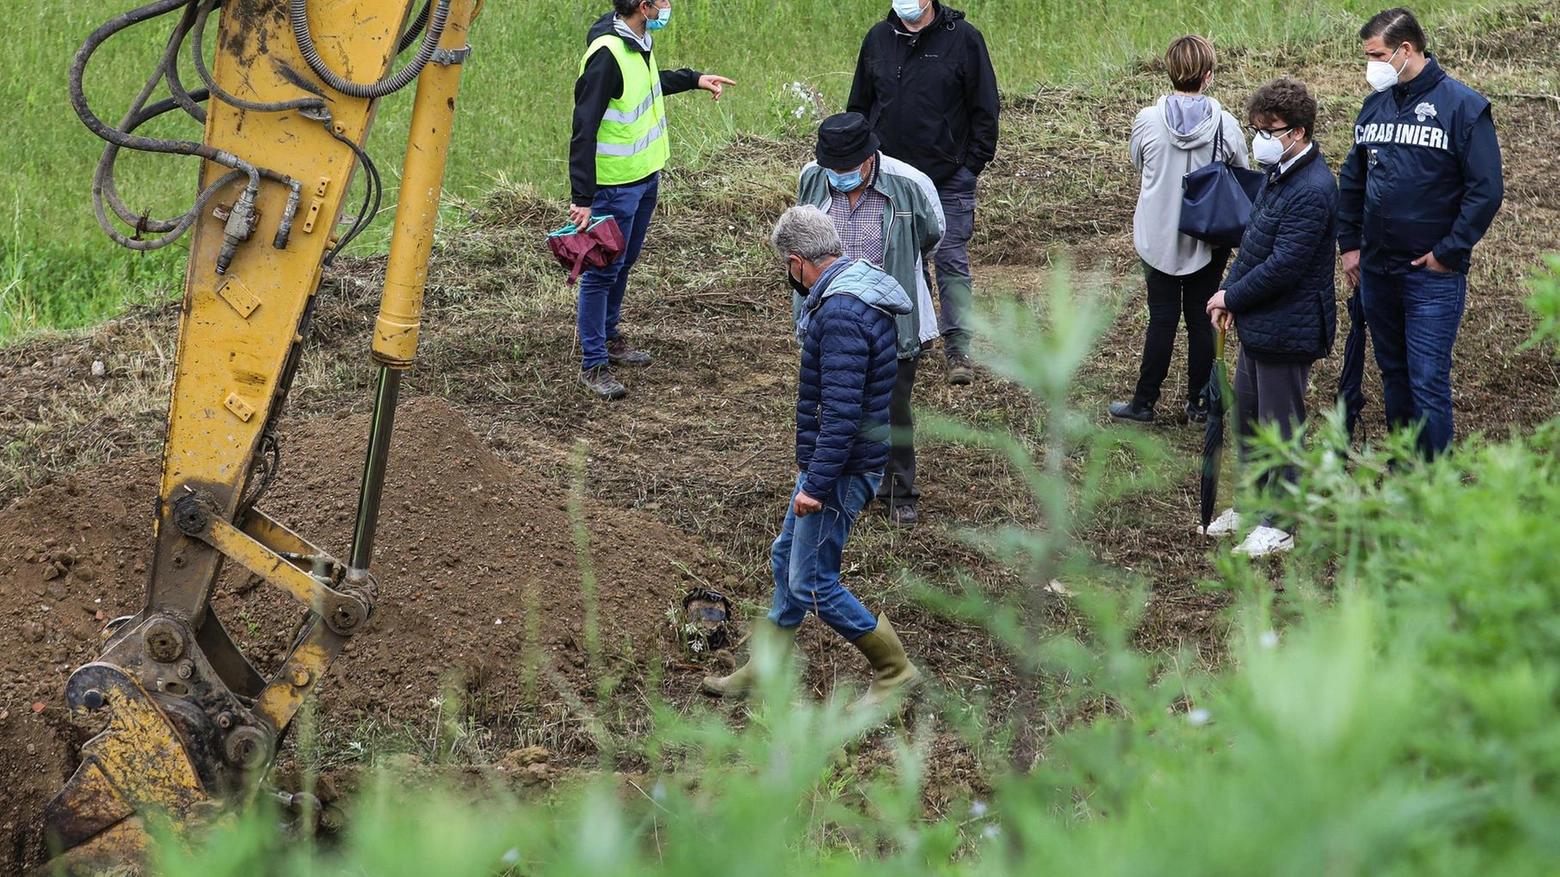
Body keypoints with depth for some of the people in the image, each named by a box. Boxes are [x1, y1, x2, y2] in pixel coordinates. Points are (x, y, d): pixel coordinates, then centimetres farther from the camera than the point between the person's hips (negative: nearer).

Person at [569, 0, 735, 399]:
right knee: (603, 271, -1)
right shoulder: (606, 54, -27)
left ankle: (607, 339, 38)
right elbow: (583, 130, -27)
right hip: (615, 183, -10)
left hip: (646, 175, 10)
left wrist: (693, 79, 23)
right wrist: (581, 198, -29)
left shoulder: (638, 40, 2)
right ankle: (593, 364, 7)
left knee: (623, 263, 22)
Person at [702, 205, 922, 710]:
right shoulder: (862, 287, 8)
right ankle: (763, 671, 32)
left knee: (813, 584, -1)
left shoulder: (841, 313, -26)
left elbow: (842, 411, -30)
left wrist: (817, 484, -26)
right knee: (787, 558, 20)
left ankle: (895, 671, 10)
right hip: (828, 461, 11)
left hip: (842, 469, -11)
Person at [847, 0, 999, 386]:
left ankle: (958, 349, 1)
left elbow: (985, 108, -1)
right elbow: (859, 105, 17)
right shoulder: (878, 38, 6)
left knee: (952, 262, -2)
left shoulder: (962, 38, -4)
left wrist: (973, 163, -6)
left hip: (949, 179, -3)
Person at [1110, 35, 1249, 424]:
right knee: (1202, 319, 10)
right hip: (1209, 240, 0)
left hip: (1159, 238, 0)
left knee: (1162, 319, 7)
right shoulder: (1226, 125, -12)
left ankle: (1144, 401, 11)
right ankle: (1198, 403, 17)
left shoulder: (1147, 120, -12)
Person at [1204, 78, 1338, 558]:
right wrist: (1230, 293, 2)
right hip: (1257, 323, 10)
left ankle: (1278, 524, 14)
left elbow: (1283, 266, -25)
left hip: (1287, 331, -10)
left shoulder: (1311, 192, -24)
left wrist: (1232, 297, -14)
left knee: (1279, 427, 2)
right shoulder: (1276, 174, 7)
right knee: (1246, 417, 20)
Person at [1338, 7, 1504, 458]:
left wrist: (1448, 253, -14)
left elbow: (1486, 189, -13)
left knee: (1428, 382, -7)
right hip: (1376, 270, 6)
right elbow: (1351, 180, 19)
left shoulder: (1461, 106, -11)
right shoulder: (1375, 105, 8)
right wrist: (1349, 243, 12)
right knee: (1393, 375, 14)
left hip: (1433, 274, -6)